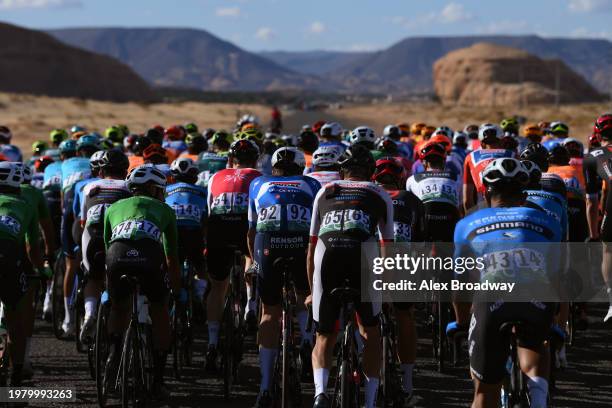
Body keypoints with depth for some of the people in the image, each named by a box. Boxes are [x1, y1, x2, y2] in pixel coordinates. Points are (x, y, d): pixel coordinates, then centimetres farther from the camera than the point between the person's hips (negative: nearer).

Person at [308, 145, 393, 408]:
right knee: (370, 332, 21)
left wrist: (312, 292, 37)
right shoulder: (381, 195, 28)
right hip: (363, 255, -1)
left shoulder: (325, 192, 30)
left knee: (324, 337, 15)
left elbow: (311, 246, 30)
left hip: (327, 255, 1)